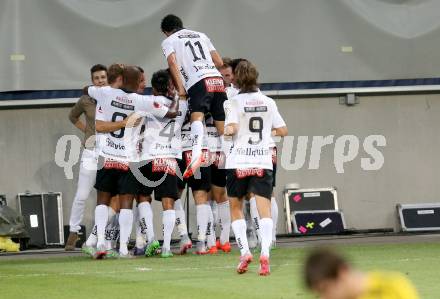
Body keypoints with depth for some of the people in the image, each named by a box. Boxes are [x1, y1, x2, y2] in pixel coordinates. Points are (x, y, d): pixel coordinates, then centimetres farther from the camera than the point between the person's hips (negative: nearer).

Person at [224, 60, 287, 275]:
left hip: (238, 162, -2)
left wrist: (226, 130, 5)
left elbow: (231, 128, -17)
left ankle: (244, 252, 1)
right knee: (264, 210, -6)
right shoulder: (268, 102, 7)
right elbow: (283, 131, 11)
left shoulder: (235, 102, -4)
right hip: (263, 162, 2)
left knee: (236, 208, 15)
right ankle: (265, 253, -25)